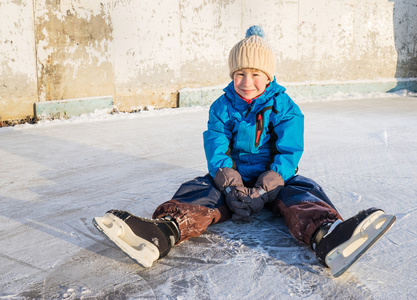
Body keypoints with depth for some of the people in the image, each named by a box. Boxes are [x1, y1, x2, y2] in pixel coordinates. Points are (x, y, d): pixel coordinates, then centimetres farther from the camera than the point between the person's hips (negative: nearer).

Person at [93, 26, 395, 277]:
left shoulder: (285, 108, -2)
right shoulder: (223, 106, 3)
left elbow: (289, 152, -12)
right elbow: (216, 147, -7)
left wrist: (262, 191, -27)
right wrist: (231, 187, -25)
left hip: (275, 179, -1)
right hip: (231, 177, 2)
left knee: (302, 192, -31)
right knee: (199, 192, -25)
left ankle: (325, 236, -65)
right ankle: (162, 233, -55)